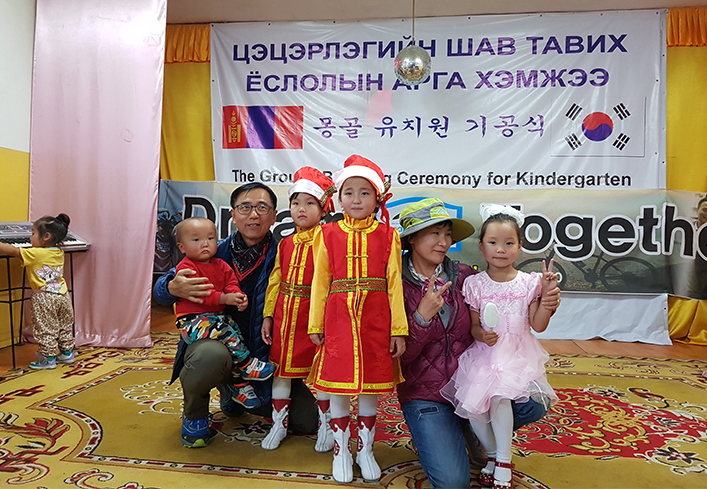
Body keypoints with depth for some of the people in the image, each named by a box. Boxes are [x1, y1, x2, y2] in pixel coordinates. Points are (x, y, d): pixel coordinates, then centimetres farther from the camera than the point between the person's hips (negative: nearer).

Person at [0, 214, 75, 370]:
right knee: (65, 326, 17)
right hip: (62, 294, 7)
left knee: (45, 329, 4)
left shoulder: (35, 254, -17)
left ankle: (48, 358, 9)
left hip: (44, 297, -7)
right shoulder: (59, 253, 3)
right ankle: (67, 353, 26)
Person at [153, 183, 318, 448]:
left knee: (307, 420, -5)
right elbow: (160, 291, 1)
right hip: (212, 342, -2)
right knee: (213, 355, -39)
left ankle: (233, 395, 22)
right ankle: (194, 416, -2)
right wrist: (174, 288, -24)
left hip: (264, 355, 2)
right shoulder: (214, 252, -3)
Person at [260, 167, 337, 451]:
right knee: (281, 367, 13)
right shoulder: (285, 244, 9)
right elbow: (275, 281, 12)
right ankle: (279, 424, 31)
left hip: (313, 316, -5)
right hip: (284, 316, 5)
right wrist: (268, 315, 9)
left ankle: (326, 425, 27)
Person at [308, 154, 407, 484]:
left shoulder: (387, 236, 3)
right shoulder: (328, 235, 4)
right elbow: (320, 282, 5)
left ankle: (365, 449, 31)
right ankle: (341, 450, 28)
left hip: (375, 322, 0)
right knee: (338, 385, 7)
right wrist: (315, 325, 4)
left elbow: (394, 283, 2)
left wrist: (398, 329, -1)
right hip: (338, 320, 0)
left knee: (371, 385, 10)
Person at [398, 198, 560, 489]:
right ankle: (432, 436, 15)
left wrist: (545, 305, -14)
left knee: (535, 404, -17)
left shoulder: (464, 276, -4)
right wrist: (422, 317, -29)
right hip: (425, 396, -4)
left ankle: (472, 431, 10)